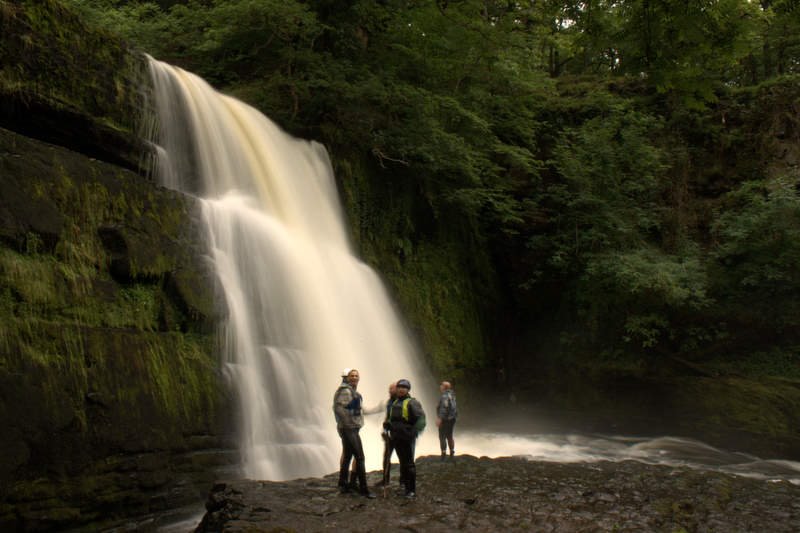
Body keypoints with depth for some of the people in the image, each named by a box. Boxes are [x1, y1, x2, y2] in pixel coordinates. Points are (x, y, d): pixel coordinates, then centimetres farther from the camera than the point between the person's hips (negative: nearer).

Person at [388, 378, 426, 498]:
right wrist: (388, 424, 11)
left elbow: (421, 418, -19)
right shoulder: (395, 402, 16)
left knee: (409, 463, -5)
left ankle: (412, 490, 1)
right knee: (402, 463, 14)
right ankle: (406, 487, 23)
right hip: (396, 438, 8)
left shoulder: (411, 403, -10)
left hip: (407, 438, -8)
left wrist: (415, 430, -31)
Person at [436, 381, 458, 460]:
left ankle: (444, 454, -11)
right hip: (452, 418, 10)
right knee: (449, 436, 17)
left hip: (445, 419, -10)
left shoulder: (445, 396, -16)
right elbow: (454, 407, 18)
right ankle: (452, 454, 20)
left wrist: (439, 418, -24)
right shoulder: (452, 395, 13)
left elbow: (444, 407, -25)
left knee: (442, 437, -6)